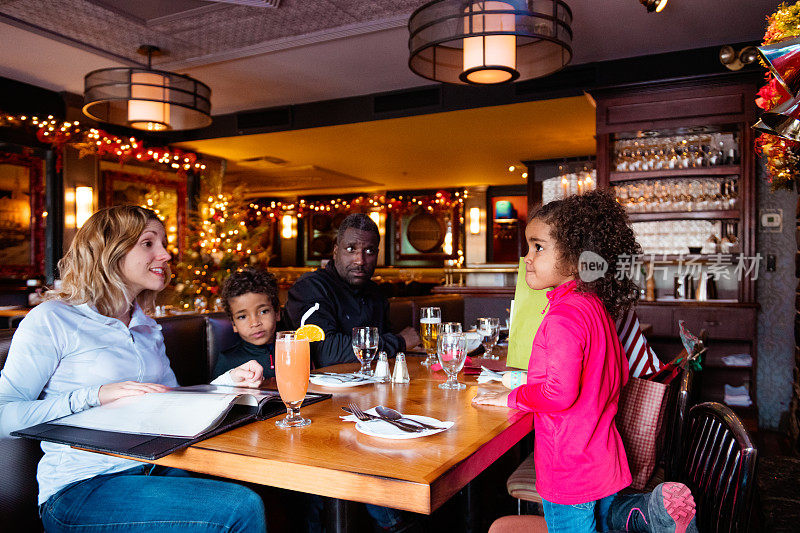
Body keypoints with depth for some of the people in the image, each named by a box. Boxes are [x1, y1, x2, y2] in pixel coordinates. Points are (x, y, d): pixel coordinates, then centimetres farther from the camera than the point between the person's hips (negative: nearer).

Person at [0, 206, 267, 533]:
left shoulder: (148, 329, 18)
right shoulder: (53, 319, -4)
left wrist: (228, 381, 5)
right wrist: (97, 396, -20)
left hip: (155, 470, 6)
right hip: (80, 488, -6)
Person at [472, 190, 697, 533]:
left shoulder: (563, 316, -25)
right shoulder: (597, 306, 5)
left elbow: (560, 393, -31)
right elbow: (620, 376, 15)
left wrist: (513, 397, -14)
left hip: (571, 470, -9)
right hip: (603, 459, 9)